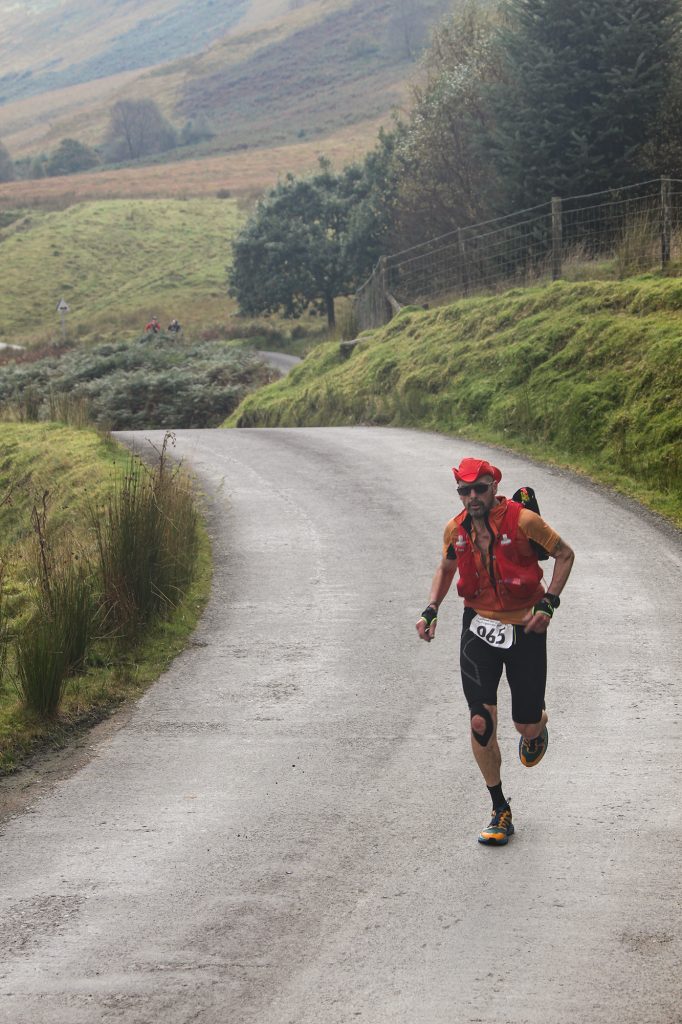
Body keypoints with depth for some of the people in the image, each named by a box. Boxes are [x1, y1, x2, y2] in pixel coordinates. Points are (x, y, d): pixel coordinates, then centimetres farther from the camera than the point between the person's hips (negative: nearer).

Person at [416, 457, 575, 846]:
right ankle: (501, 813, 5)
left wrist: (548, 603, -13)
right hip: (479, 627, 3)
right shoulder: (456, 530, -2)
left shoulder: (523, 520, -15)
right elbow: (446, 568, 19)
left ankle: (538, 727, 44)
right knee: (481, 723, -9)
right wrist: (431, 610, 5)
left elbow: (565, 555, -3)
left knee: (527, 725, 2)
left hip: (526, 629, -2)